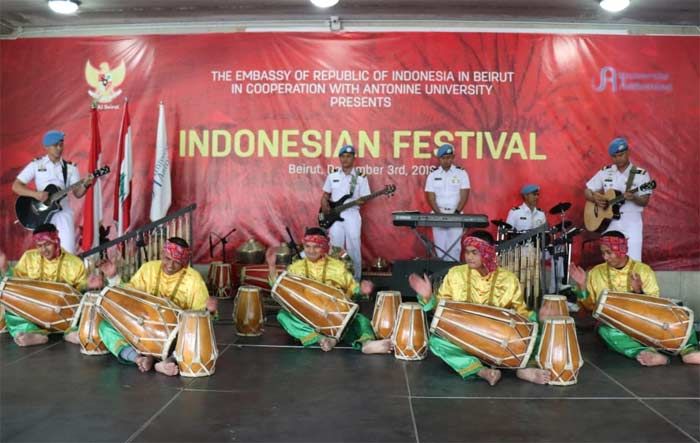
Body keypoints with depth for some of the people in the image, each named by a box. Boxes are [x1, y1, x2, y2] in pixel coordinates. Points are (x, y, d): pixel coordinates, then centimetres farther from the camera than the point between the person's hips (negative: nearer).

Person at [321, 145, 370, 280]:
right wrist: (325, 206, -5)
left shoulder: (361, 177, 1)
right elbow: (325, 195, 14)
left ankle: (356, 279, 9)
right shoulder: (332, 175, 8)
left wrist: (361, 201, -20)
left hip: (352, 215, -2)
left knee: (353, 248, -1)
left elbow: (365, 198, 2)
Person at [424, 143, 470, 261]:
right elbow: (431, 197, 0)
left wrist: (456, 212, -15)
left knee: (454, 246, -4)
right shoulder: (433, 175, 5)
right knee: (440, 246, 1)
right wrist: (439, 214, -13)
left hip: (456, 215, -1)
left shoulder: (461, 173, 1)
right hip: (438, 215, 1)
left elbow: (464, 195, -3)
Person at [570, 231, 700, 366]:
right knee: (605, 330, -36)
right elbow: (589, 306, 7)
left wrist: (639, 291, -19)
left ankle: (689, 350, -45)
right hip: (613, 326, -1)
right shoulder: (596, 272, 4)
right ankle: (645, 353, -54)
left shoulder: (643, 270, 1)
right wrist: (582, 286, -9)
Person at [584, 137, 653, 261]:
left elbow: (645, 202, -4)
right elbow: (587, 191, 11)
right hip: (609, 223, 3)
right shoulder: (605, 172, 7)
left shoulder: (641, 174, -1)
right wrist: (595, 198, -10)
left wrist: (633, 198, -25)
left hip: (631, 224, -2)